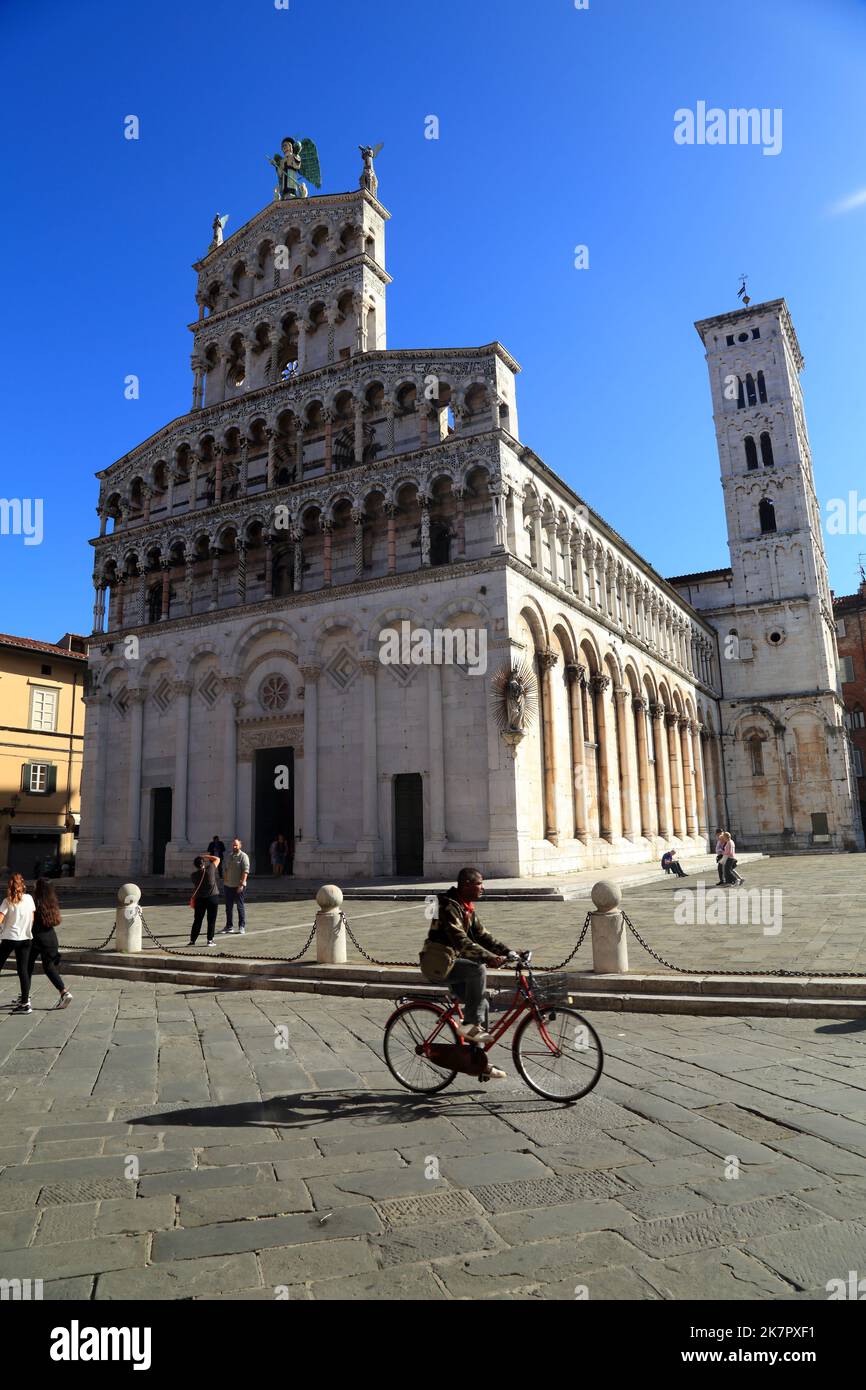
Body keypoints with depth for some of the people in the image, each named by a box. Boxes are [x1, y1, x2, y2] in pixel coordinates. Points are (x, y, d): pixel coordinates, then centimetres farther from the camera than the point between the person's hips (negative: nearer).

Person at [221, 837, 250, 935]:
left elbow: (245, 871, -14)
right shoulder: (228, 856, 12)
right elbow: (225, 869, 19)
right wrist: (225, 880, 7)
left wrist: (242, 884, -20)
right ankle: (229, 926, 21)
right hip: (228, 885, 6)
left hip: (239, 886, -6)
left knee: (240, 906, -1)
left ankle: (242, 927, 6)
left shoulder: (243, 856, -8)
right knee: (228, 906, 11)